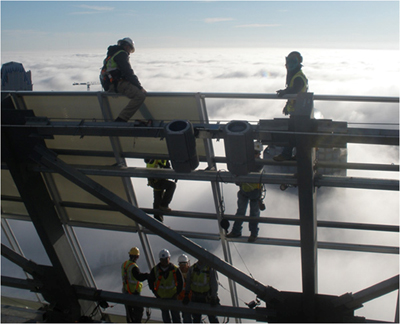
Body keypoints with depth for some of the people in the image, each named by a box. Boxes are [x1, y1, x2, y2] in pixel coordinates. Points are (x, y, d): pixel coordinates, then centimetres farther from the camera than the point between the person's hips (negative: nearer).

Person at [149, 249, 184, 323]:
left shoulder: (175, 269, -13)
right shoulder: (155, 270, -9)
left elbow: (180, 282, -1)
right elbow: (150, 281, 6)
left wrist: (177, 293, -4)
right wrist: (155, 293, 2)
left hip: (173, 296, -1)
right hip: (161, 297, 1)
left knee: (175, 314, 3)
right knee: (165, 315, 11)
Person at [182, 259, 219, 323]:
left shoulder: (211, 269, -13)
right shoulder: (192, 268, -1)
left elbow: (214, 284, -15)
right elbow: (188, 283, 4)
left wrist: (213, 298, -21)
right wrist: (186, 296, 0)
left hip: (208, 297, -3)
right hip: (195, 298, 3)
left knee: (212, 318, 4)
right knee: (196, 319, 15)